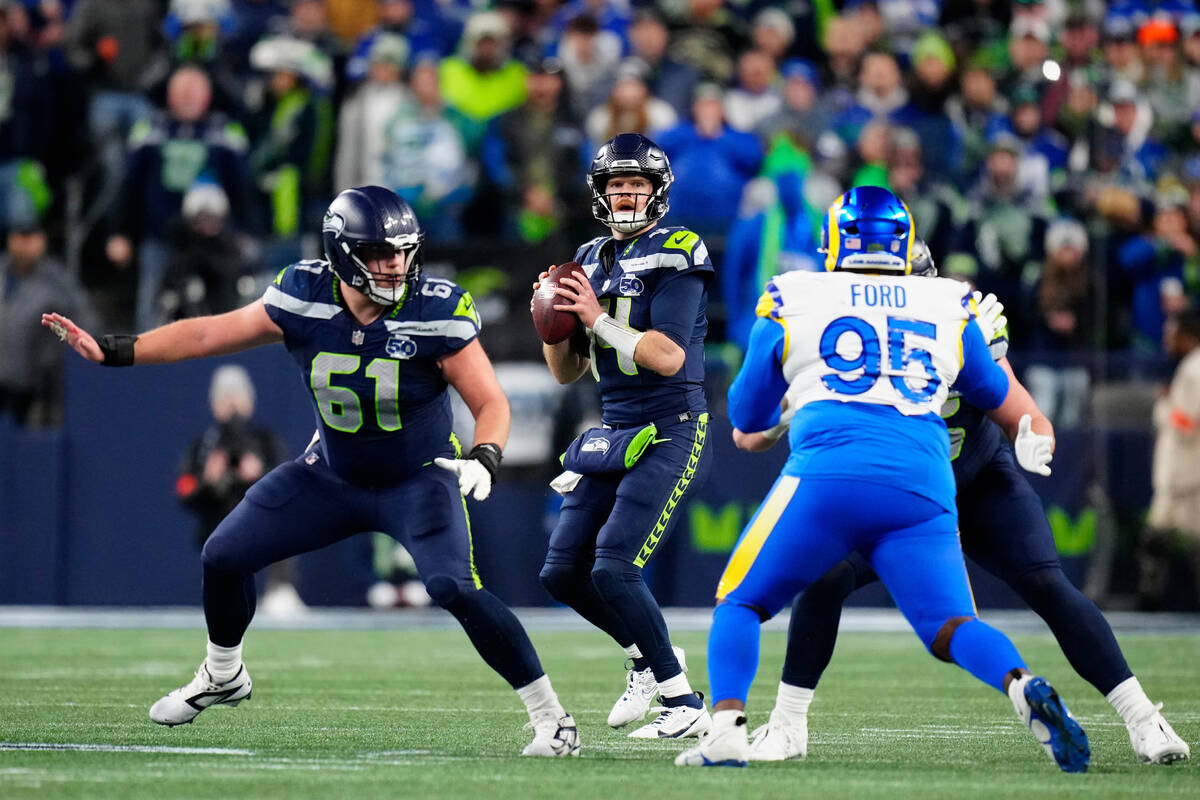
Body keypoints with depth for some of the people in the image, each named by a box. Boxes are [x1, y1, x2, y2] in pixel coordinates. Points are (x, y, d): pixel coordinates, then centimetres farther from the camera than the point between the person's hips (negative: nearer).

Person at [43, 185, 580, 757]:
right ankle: (223, 677, 34)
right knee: (223, 557, 3)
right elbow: (212, 333, -5)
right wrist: (111, 351, -6)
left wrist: (483, 457, -40)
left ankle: (551, 717, -14)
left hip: (418, 480, -4)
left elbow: (491, 401, -18)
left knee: (453, 587, -27)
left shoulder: (436, 312, -24)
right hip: (332, 475, 4)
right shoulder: (305, 297, -16)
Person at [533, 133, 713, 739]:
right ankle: (648, 659, 26)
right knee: (562, 572, 4)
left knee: (613, 569, -18)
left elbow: (668, 358, -19)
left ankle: (685, 705, -9)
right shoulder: (591, 259, 13)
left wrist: (598, 319, -18)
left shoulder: (676, 256, -10)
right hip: (615, 433, 8)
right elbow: (567, 372, 16)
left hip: (671, 432, -8)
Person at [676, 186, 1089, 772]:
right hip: (923, 491, 2)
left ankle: (727, 728, -8)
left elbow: (746, 430, 27)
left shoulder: (789, 305, 17)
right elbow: (1000, 400, 37)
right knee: (950, 625, 6)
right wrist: (1034, 437, 59)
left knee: (740, 603, 13)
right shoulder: (949, 309, 21)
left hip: (825, 479, -2)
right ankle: (1021, 686, -25)